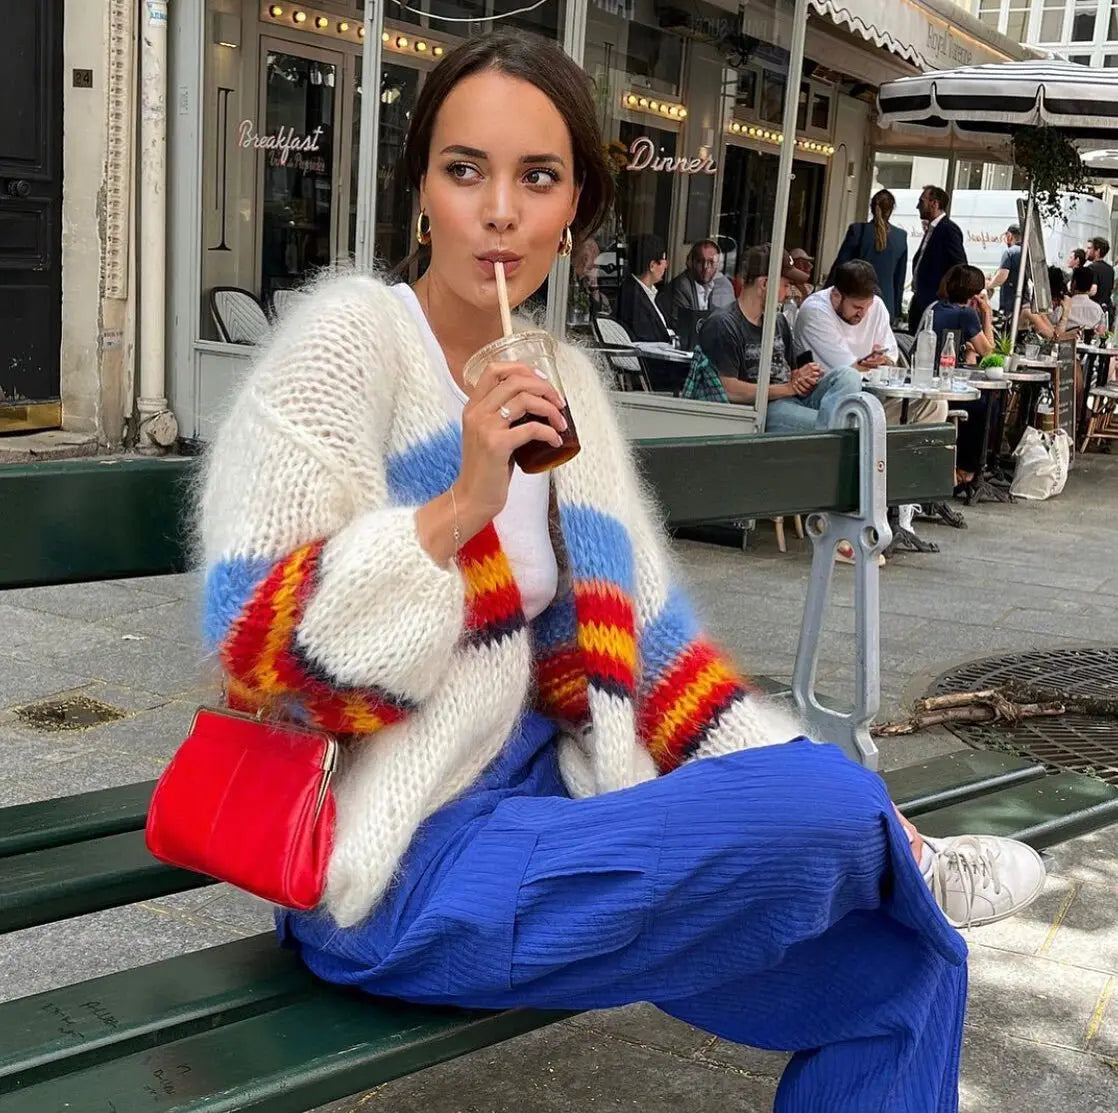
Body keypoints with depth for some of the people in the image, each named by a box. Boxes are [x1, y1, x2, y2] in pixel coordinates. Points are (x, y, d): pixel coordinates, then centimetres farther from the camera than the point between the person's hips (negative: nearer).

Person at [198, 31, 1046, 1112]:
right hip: (402, 874, -6)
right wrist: (459, 506, -26)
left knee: (907, 966, -4)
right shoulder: (355, 334, -11)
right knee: (833, 809, -19)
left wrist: (821, 787, 3)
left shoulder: (567, 380, 8)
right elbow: (257, 644, -16)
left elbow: (638, 639, 10)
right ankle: (898, 862, 14)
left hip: (526, 792, 6)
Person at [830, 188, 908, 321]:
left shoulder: (857, 230, -5)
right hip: (885, 304, 2)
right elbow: (900, 278, 9)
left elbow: (840, 266, -2)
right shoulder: (901, 236, 3)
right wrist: (896, 311, 16)